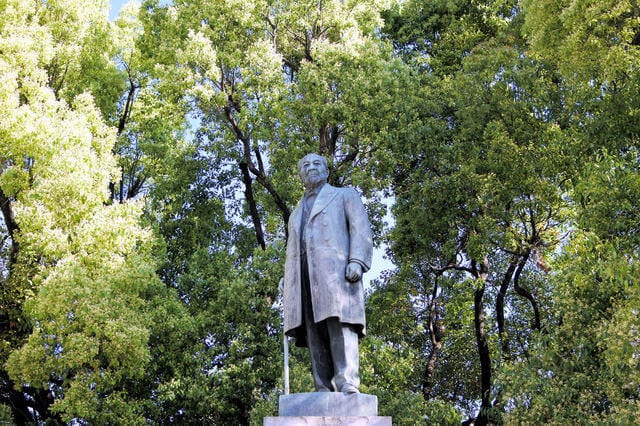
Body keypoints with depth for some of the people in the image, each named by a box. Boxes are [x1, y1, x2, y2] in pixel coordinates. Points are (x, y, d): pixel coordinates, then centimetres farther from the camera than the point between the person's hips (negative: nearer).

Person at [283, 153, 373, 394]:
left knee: (341, 326, -21)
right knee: (315, 337, -8)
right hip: (305, 279, 5)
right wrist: (289, 295, 14)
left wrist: (356, 262, -14)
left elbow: (361, 229, 4)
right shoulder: (297, 213, 35)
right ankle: (324, 393, -15)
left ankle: (347, 383, -32)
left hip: (336, 270, -4)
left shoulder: (345, 195, 20)